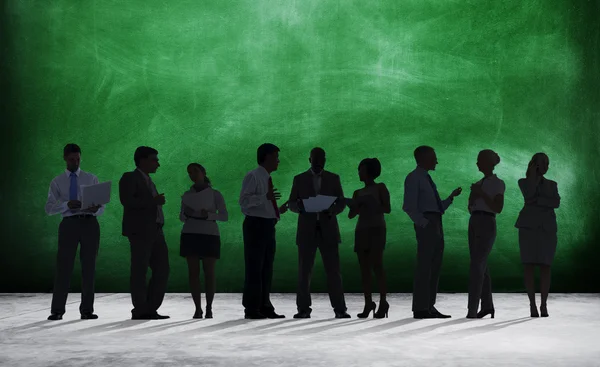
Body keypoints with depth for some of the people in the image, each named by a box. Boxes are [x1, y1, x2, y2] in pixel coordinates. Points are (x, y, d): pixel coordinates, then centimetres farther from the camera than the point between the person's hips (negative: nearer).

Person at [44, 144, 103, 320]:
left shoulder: (91, 179, 10)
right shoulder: (57, 182, 9)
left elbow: (101, 207, 7)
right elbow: (49, 208, 0)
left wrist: (95, 209, -17)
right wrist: (67, 204, -18)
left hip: (89, 223, 1)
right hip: (69, 224, -1)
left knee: (89, 267, 3)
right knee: (63, 266, -4)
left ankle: (87, 310, 9)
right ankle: (57, 310, 2)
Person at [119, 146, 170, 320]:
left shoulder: (148, 181, 24)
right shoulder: (129, 177, -2)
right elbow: (126, 201, -16)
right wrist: (154, 201, -15)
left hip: (155, 232, 8)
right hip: (139, 231, -8)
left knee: (162, 270, 2)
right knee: (140, 271, -5)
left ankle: (150, 309, 6)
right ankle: (140, 311, -1)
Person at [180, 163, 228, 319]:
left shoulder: (215, 194, 1)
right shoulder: (187, 195, 10)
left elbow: (224, 216, -2)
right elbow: (182, 218, 15)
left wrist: (208, 215, -19)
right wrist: (186, 213, -9)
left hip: (209, 236, -2)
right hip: (190, 235, 2)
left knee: (209, 273, -5)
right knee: (193, 272, -2)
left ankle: (209, 309, 4)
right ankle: (198, 309, 5)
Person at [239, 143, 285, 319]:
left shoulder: (267, 178, 18)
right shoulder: (253, 176, -9)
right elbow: (244, 200, -20)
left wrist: (279, 209, 12)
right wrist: (265, 197, -29)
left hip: (269, 225, 9)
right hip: (256, 225, -9)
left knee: (267, 268, 10)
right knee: (254, 268, -7)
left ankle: (264, 307, 16)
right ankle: (251, 309, -4)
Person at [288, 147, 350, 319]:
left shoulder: (334, 179, 9)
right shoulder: (299, 179, 8)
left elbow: (342, 203, 8)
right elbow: (291, 203, 7)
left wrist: (331, 210, -14)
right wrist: (300, 207, -16)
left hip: (328, 230, 0)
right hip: (306, 231, 0)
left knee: (333, 270, -4)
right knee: (304, 271, -1)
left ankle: (340, 309, -2)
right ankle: (303, 309, 4)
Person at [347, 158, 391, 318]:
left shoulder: (380, 187, 3)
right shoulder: (358, 193, 18)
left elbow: (387, 209, -6)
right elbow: (351, 215, 11)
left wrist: (369, 203, -13)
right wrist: (356, 205, -9)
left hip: (376, 229, -6)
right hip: (361, 231, 6)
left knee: (377, 266, -15)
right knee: (364, 268, 0)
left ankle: (383, 303, -12)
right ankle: (368, 304, 2)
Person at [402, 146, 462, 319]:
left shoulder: (427, 180, 24)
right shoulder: (414, 178, -3)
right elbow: (409, 207, -13)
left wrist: (451, 196, 14)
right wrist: (424, 224, -19)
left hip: (436, 226, 9)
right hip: (426, 224, -9)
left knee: (435, 266, 6)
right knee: (424, 266, -10)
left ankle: (429, 307, 9)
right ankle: (420, 309, -9)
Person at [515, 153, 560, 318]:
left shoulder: (552, 184, 17)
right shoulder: (523, 182, 10)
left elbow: (556, 203, -1)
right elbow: (529, 195, -12)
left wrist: (537, 201, -13)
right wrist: (533, 174, -5)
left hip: (547, 228, 2)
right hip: (528, 226, -2)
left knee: (545, 266, -4)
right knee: (529, 266, -6)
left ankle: (544, 305, 1)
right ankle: (532, 305, 0)